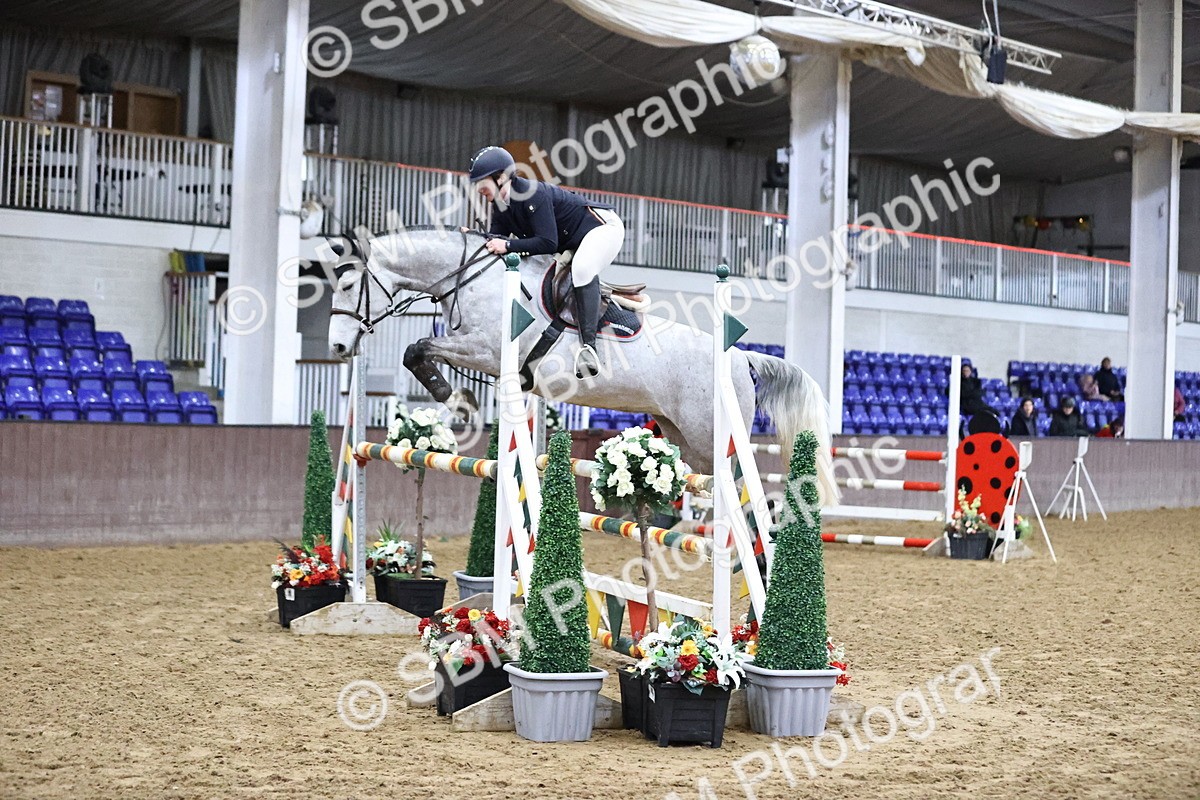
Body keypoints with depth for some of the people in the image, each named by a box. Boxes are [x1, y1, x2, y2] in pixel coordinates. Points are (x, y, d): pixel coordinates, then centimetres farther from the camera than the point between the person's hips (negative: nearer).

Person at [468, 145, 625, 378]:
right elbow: (496, 241, 2)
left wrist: (508, 245, -35)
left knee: (582, 269, -36)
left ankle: (588, 345, -41)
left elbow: (548, 243, -34)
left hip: (603, 225, -11)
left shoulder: (533, 194, -29)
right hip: (571, 243, 11)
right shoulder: (500, 206, -1)